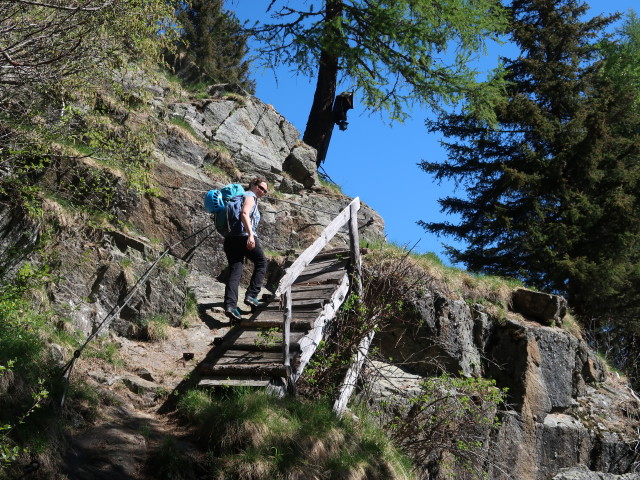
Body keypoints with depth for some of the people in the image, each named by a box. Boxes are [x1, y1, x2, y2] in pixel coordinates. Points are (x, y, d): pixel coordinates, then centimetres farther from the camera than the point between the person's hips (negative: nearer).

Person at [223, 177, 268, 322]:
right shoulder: (250, 196, 0)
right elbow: (244, 214, -19)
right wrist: (251, 235, -28)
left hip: (230, 238, 8)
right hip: (245, 237, -8)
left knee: (234, 272, 1)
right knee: (261, 263, 13)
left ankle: (230, 305, -13)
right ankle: (251, 295, 4)